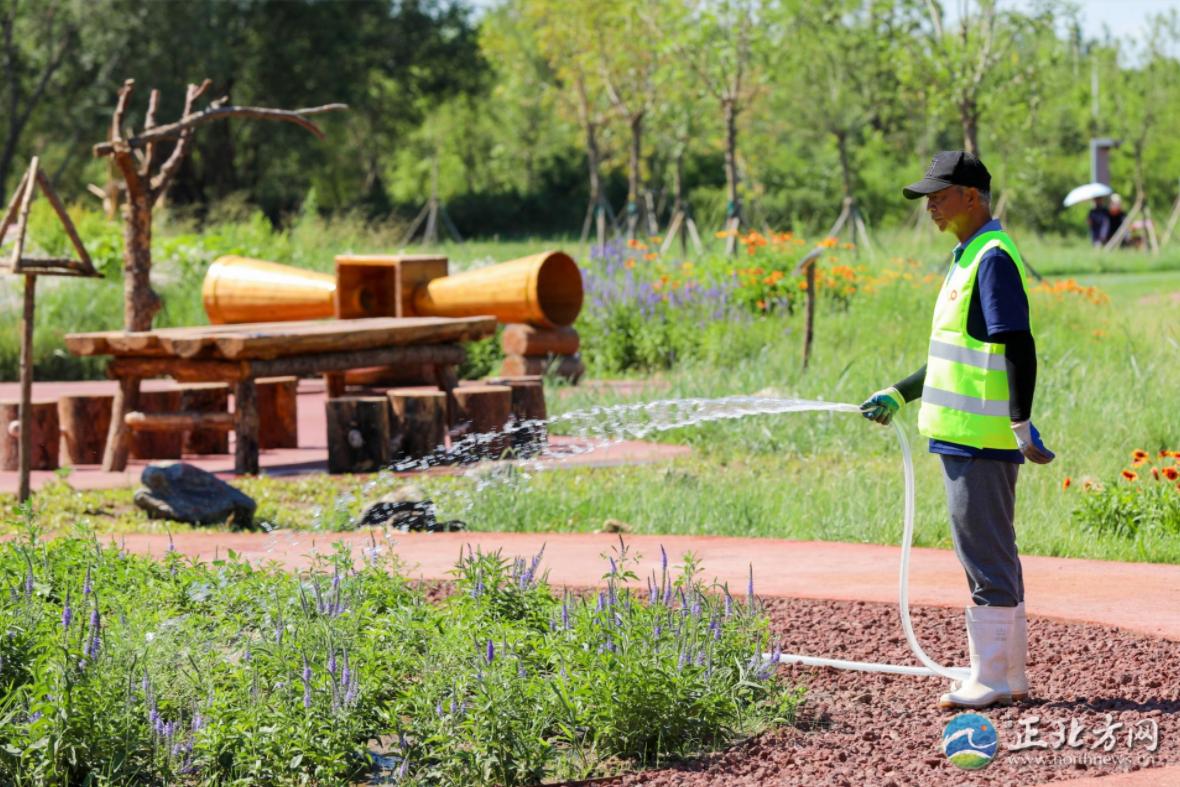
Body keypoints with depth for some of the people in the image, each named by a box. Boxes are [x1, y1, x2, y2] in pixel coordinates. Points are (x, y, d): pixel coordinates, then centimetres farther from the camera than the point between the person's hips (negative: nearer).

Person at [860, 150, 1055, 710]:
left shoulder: (995, 258, -14)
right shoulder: (967, 258, 18)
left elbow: (1018, 345, -20)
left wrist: (1022, 424, -25)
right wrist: (898, 395, 26)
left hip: (984, 437, -11)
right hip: (963, 434, 11)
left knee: (987, 557, -6)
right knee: (988, 556, 14)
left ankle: (992, 679, -2)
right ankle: (1010, 676, 20)